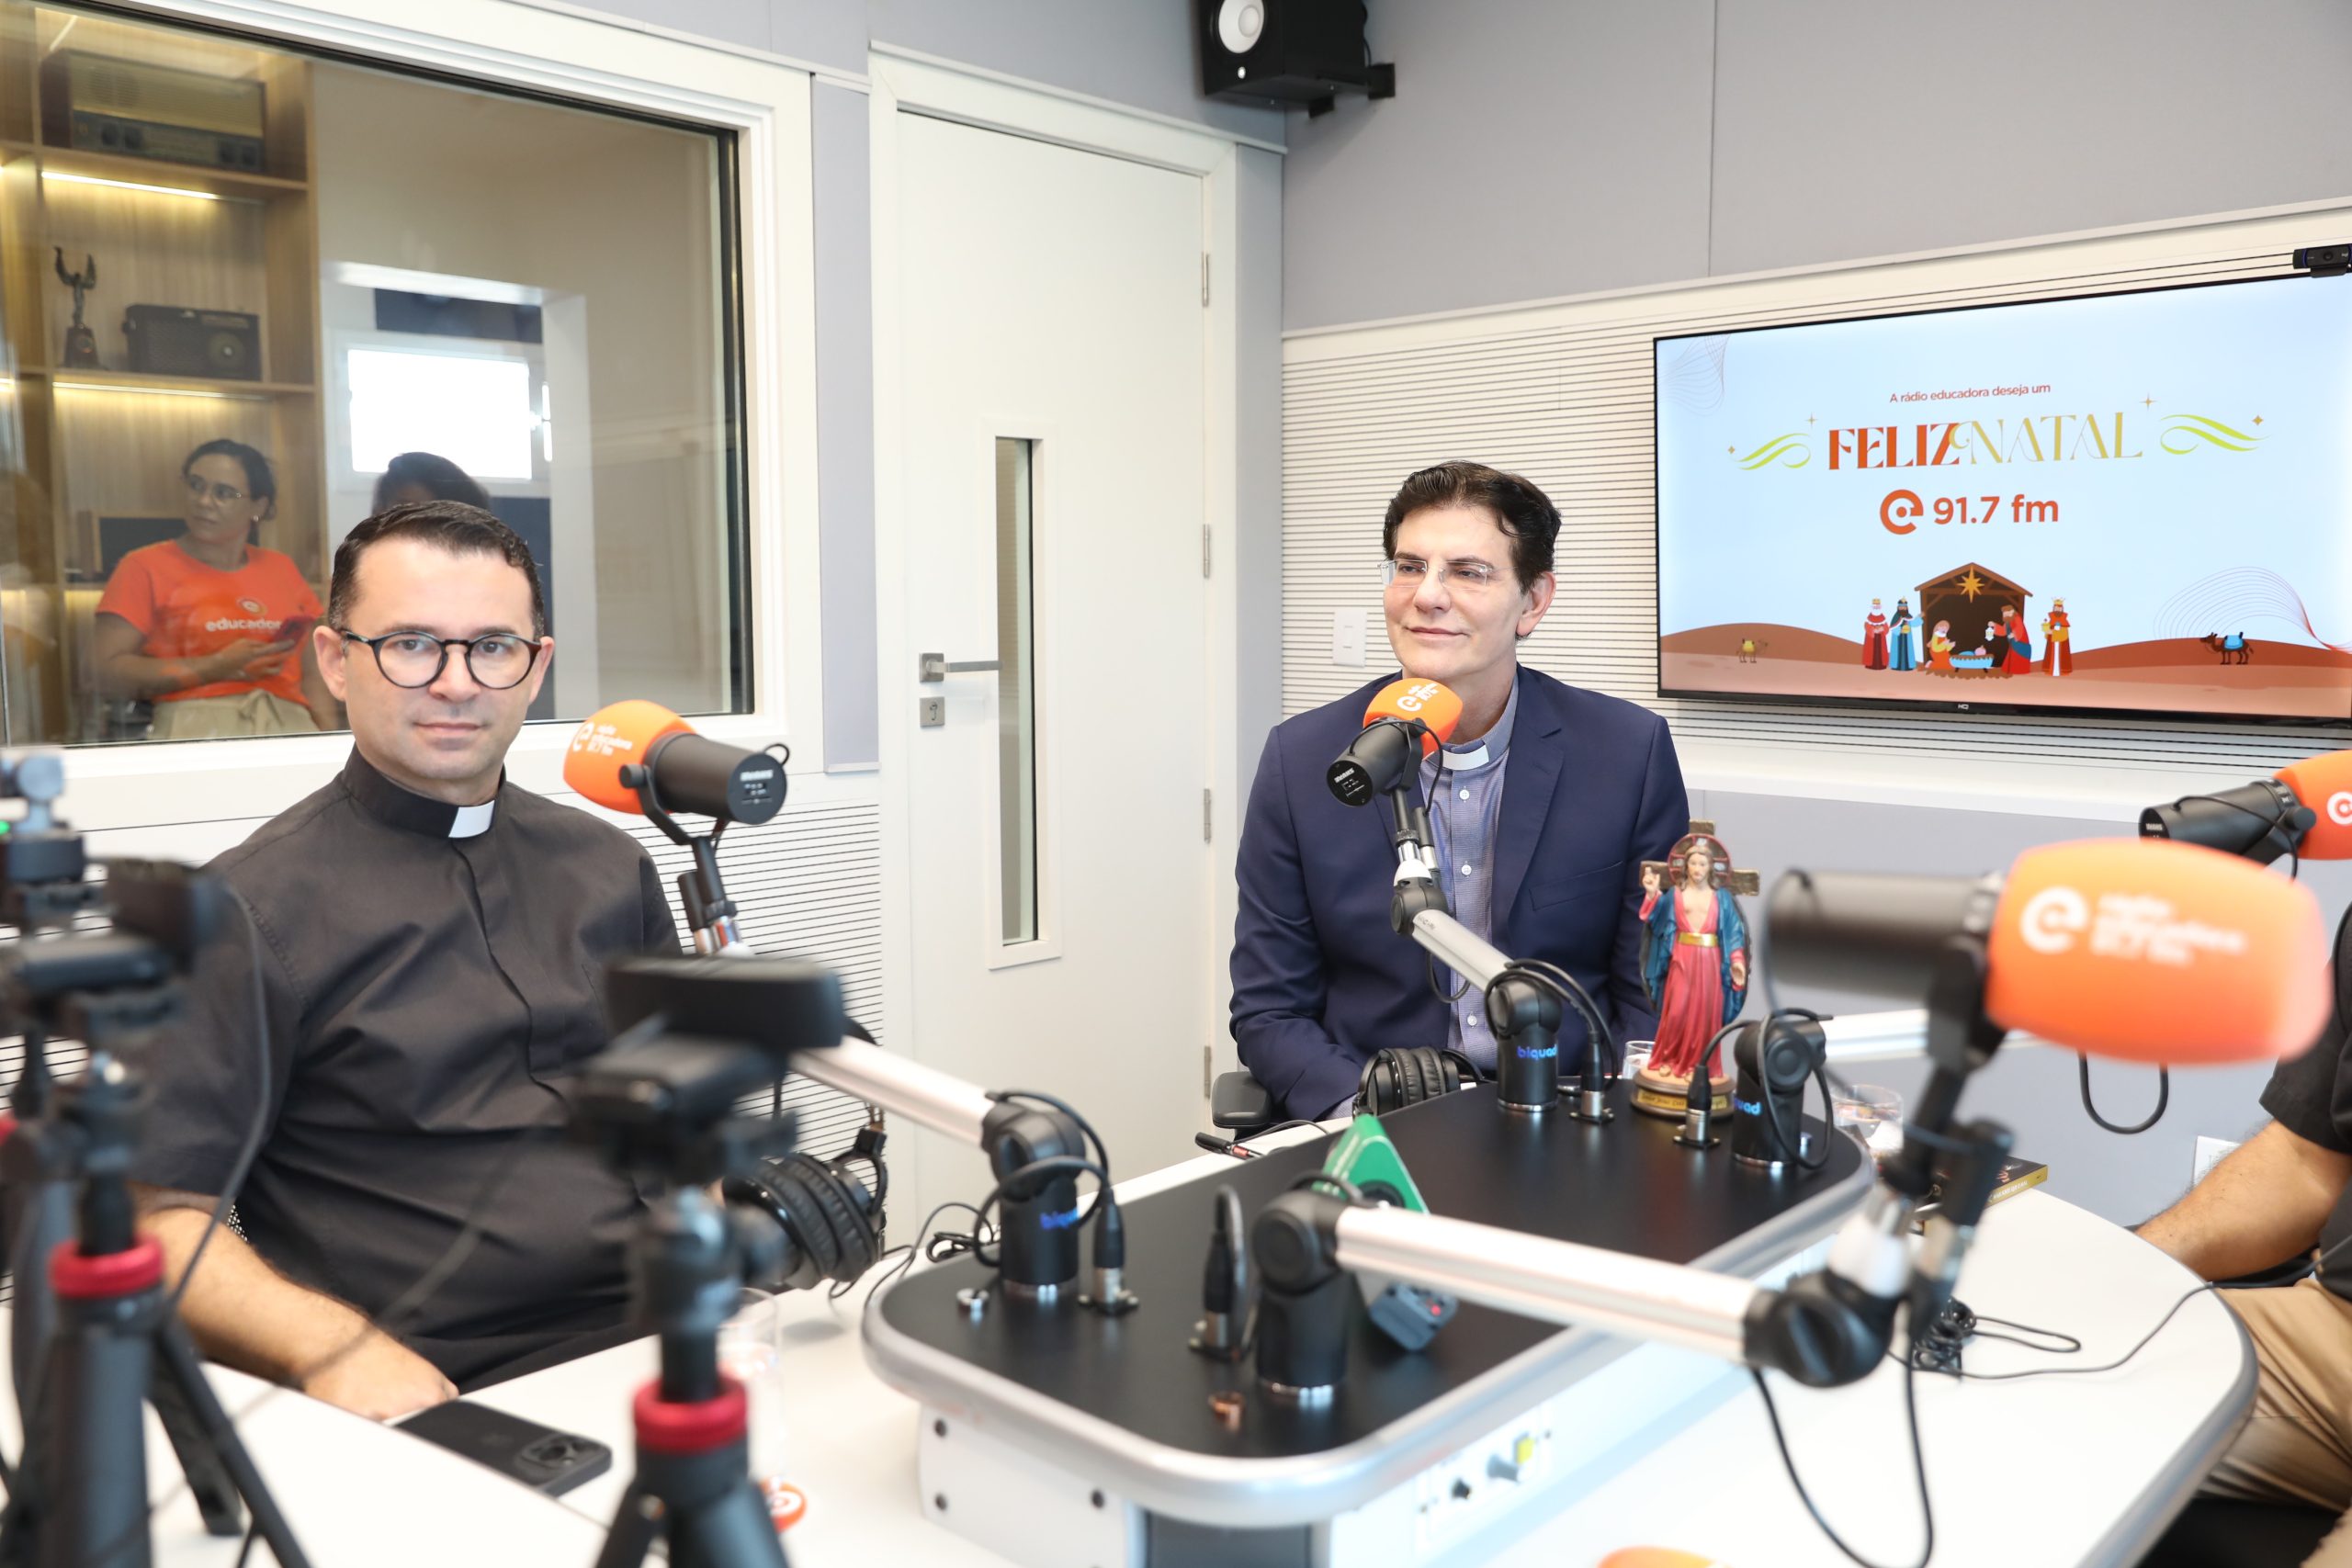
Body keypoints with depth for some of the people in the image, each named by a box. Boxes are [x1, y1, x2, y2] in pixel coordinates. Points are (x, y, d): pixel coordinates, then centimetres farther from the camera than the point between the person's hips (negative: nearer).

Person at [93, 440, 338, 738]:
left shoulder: (281, 570, 18)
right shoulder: (145, 567, 7)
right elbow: (105, 671, -1)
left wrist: (331, 742, -1)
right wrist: (216, 668, -9)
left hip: (289, 725, 3)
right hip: (197, 728, -3)